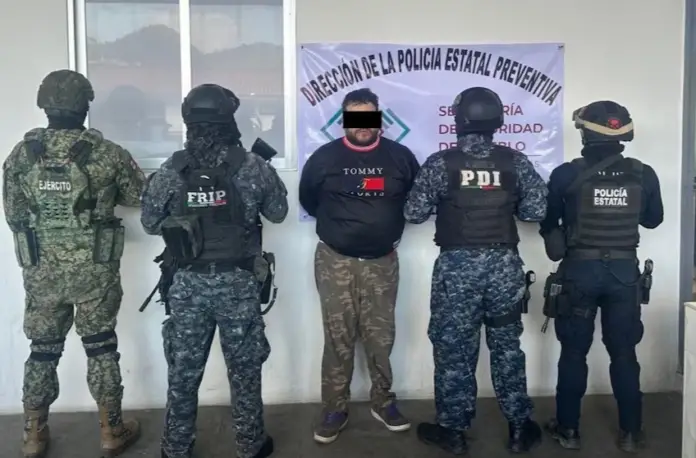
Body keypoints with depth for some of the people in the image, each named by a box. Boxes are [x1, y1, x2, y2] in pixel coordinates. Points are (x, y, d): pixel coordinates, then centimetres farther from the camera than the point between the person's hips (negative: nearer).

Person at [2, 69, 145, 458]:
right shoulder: (107, 152, -10)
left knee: (43, 349, 16)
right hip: (95, 269, -2)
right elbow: (140, 195, 2)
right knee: (101, 346, 11)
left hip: (41, 270, 2)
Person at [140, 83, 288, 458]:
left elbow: (150, 223, 5)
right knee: (245, 370, 13)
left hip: (188, 284, 1)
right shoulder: (253, 167, -9)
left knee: (183, 371, 15)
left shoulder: (170, 171, -6)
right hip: (239, 283, -1)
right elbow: (278, 213, 3)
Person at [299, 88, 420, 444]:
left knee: (380, 337, 8)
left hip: (382, 261, 1)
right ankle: (334, 409, 15)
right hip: (335, 261, -1)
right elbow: (308, 201, 11)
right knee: (338, 339, 4)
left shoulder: (400, 156, 1)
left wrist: (390, 225, 10)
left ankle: (383, 402, 26)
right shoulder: (324, 158, -2)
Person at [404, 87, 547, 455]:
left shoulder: (440, 163, -7)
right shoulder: (515, 162, -1)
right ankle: (519, 429, 25)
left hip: (457, 265, -2)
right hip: (504, 264, 3)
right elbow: (537, 210, 0)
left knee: (454, 347, 9)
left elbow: (414, 214, -6)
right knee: (507, 346, 14)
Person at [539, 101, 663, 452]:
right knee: (624, 352, 11)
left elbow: (547, 222, 1)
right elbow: (653, 219, 13)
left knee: (573, 352, 9)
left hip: (580, 270, -2)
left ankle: (568, 429, 17)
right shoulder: (644, 175, -3)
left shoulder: (566, 174, -11)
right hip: (624, 271, 2)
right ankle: (631, 432, 19)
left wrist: (558, 235, 23)